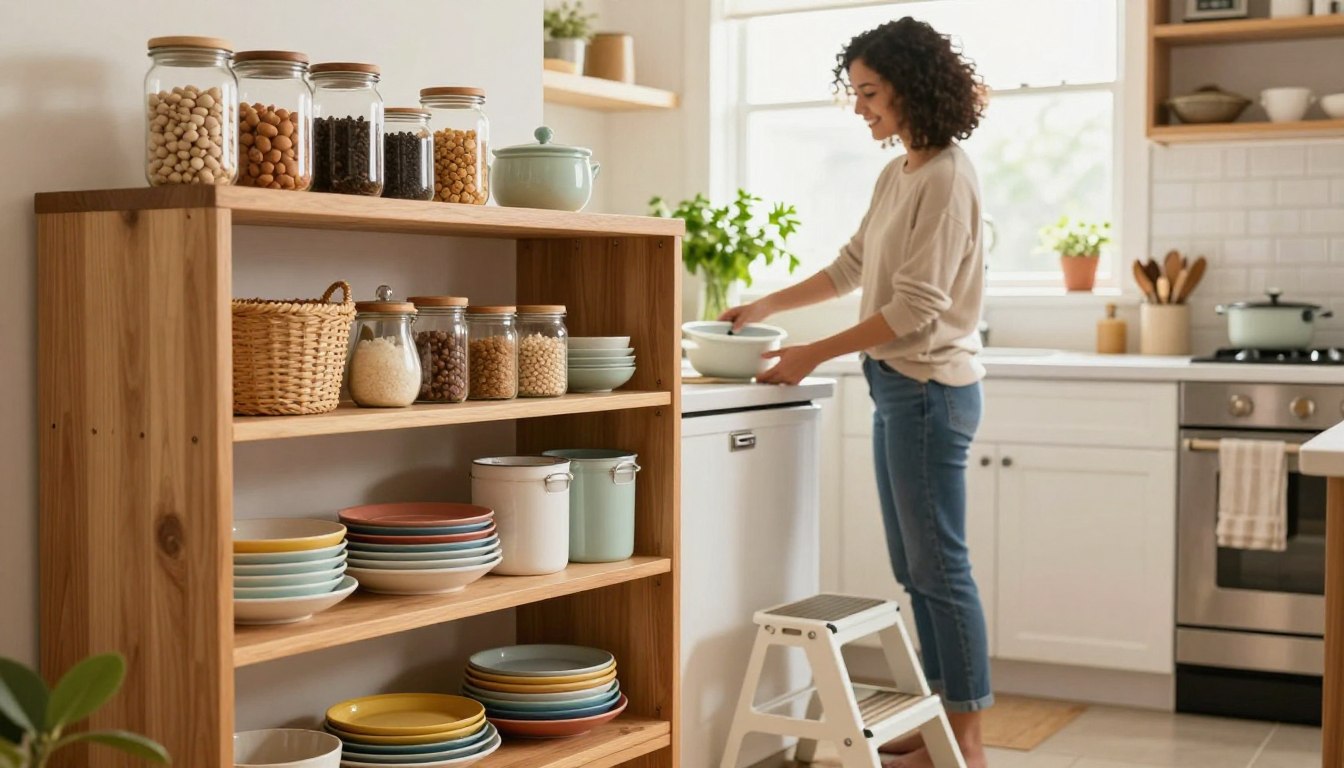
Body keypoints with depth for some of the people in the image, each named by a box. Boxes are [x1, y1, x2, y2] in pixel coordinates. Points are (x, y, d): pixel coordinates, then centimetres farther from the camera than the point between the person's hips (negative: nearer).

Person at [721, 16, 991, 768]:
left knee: (940, 565, -3)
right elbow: (852, 268, 22)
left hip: (930, 387, -9)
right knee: (915, 566, 13)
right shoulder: (897, 175, 12)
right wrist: (764, 306, 19)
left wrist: (813, 355, -16)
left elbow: (916, 308, -19)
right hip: (898, 386, 9)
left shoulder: (947, 177, -14)